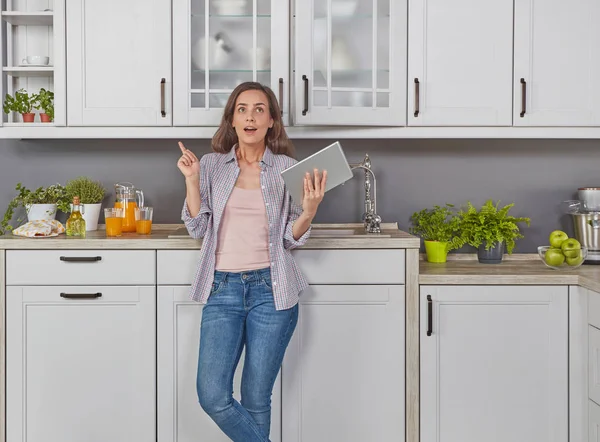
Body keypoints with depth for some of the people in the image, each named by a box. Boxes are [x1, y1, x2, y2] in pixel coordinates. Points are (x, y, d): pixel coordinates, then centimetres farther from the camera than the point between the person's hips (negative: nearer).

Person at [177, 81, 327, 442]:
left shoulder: (287, 168, 2)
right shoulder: (212, 165, 6)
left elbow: (292, 239, 2)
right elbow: (198, 228, 4)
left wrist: (309, 210, -16)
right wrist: (192, 180, -6)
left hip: (271, 289, -1)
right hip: (223, 289, 2)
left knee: (256, 399, 6)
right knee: (212, 397, -6)